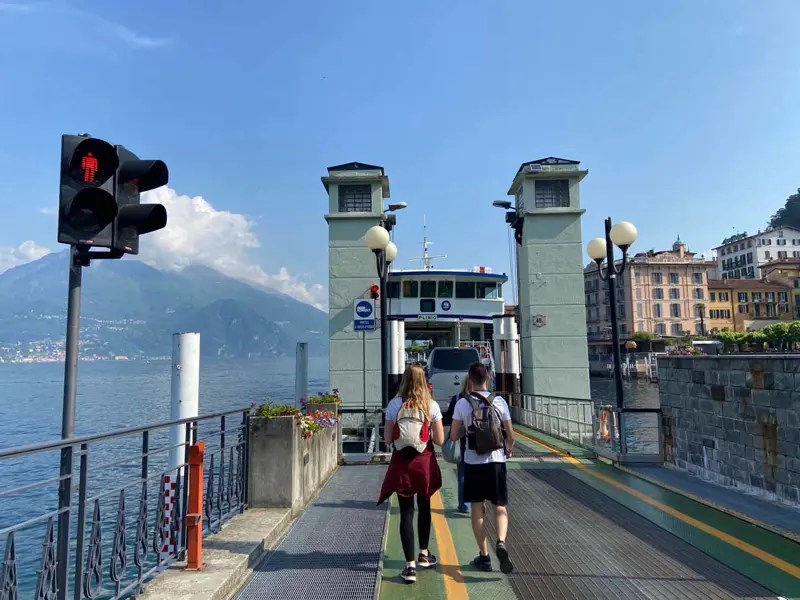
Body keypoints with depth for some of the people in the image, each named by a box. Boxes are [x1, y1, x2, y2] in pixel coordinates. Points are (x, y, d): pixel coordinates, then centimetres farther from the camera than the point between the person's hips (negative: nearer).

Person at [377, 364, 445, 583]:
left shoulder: (394, 405, -6)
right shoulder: (432, 406, -7)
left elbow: (387, 439, -4)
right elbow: (439, 440, -7)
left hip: (401, 463, 0)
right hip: (424, 462, 1)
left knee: (406, 512, 5)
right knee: (424, 507, 21)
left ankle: (410, 566, 3)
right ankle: (424, 554, 36)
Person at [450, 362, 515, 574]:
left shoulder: (462, 404, -7)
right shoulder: (499, 402, -3)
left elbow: (454, 436, -3)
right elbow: (510, 436, 2)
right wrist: (508, 450, 21)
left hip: (473, 463, -1)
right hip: (496, 461, 1)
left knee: (477, 509, 10)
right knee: (500, 507, 11)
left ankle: (484, 556, 15)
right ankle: (501, 542, -13)